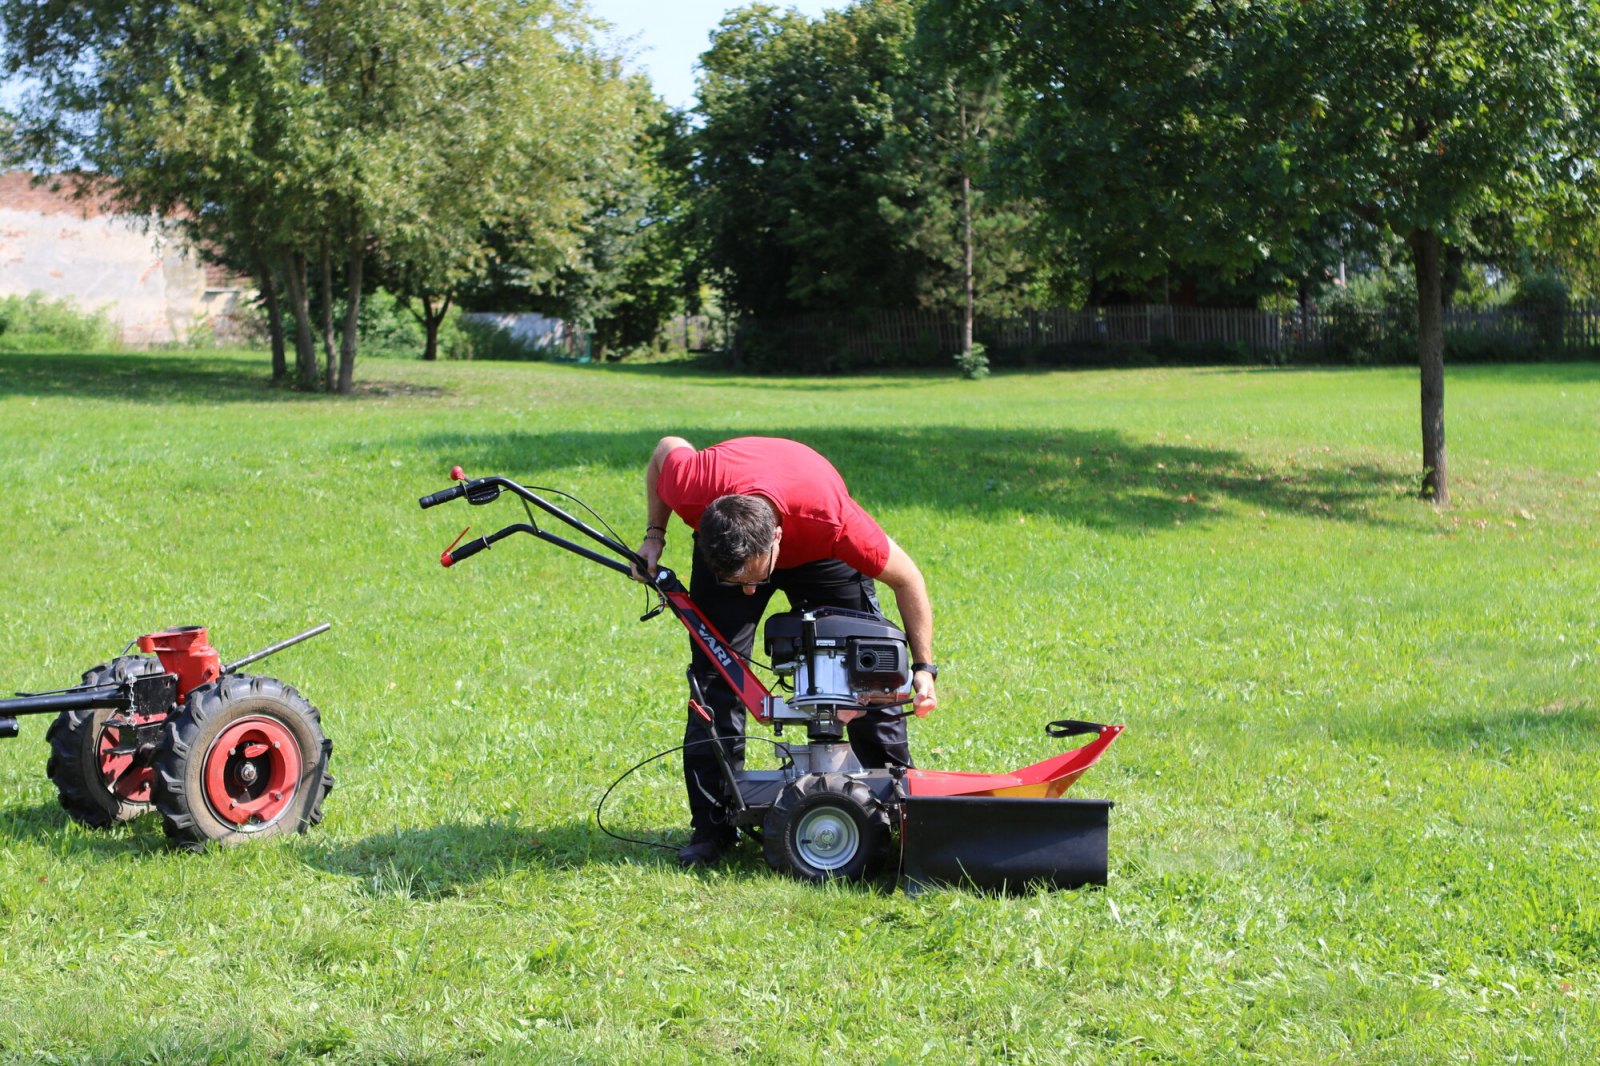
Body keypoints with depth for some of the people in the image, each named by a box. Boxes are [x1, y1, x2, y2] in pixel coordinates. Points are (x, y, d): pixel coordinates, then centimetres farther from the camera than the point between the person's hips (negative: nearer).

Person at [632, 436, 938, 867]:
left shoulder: (830, 519, -44)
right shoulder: (692, 489, -41)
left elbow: (906, 578, -27)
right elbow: (667, 448, -14)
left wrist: (923, 667, -24)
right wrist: (655, 533, -14)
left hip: (817, 554, -1)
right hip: (721, 543, 1)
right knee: (715, 677, -11)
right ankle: (712, 826, -6)